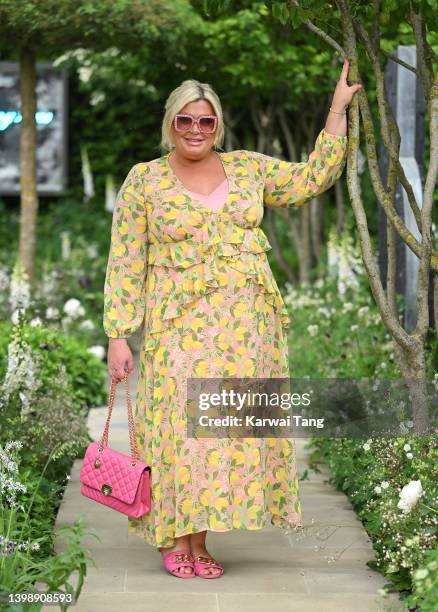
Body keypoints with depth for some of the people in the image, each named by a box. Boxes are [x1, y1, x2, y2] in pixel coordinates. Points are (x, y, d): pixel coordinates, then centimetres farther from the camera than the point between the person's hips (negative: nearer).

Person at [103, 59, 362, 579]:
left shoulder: (249, 168, 11)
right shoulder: (145, 180, 2)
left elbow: (313, 179, 12)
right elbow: (126, 263, 0)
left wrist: (338, 109, 11)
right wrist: (118, 335, -5)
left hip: (246, 322, 3)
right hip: (181, 323, -3)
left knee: (233, 423, 3)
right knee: (181, 423, -6)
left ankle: (198, 540, 12)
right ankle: (173, 539, 6)